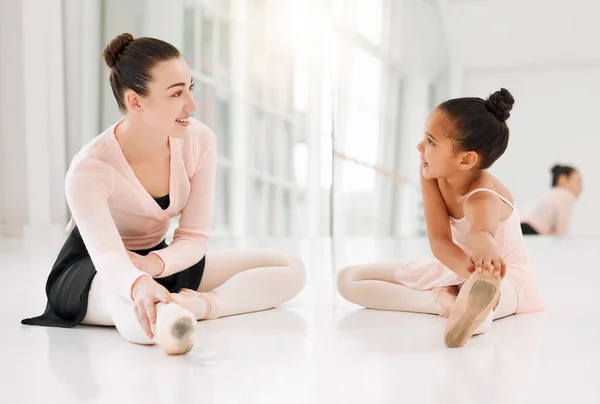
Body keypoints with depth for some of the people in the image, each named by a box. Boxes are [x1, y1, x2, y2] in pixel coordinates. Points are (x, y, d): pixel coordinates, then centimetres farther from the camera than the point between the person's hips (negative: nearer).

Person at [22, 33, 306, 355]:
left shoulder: (199, 140, -14)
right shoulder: (89, 170, -27)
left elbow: (194, 237, -10)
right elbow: (108, 256, -39)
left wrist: (154, 263, -32)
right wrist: (140, 285, -63)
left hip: (160, 261, 8)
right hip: (89, 272, -7)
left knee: (290, 270, -8)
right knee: (140, 318, -48)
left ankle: (196, 305, -25)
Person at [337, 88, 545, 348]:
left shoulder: (482, 197, -34)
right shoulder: (430, 173, -19)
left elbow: (481, 234, -60)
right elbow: (439, 240, -31)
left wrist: (488, 258, -87)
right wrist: (475, 268, -53)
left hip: (506, 276, -7)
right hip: (454, 268, 8)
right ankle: (440, 300, -24)